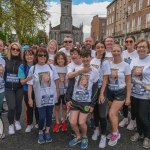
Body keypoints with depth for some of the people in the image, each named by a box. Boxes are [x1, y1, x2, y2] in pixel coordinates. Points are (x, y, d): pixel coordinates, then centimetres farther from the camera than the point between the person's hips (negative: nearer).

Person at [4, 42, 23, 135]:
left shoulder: (22, 62, -4)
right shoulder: (5, 60, -4)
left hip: (19, 88, 1)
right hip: (8, 88, 0)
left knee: (18, 106, 12)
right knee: (11, 107, -5)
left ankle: (17, 121, 40)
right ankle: (11, 124, 21)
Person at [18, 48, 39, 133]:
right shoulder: (22, 67, -8)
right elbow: (22, 82, -9)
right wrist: (27, 79, -29)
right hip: (27, 91, 0)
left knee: (38, 107, 13)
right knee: (29, 108, 12)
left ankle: (39, 123, 35)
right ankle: (29, 124, 32)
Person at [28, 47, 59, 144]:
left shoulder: (51, 67, -1)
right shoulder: (33, 69, -6)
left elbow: (56, 80, 7)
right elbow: (30, 85, -4)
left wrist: (57, 92, 8)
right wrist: (30, 98, -5)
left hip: (51, 95, 2)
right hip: (40, 97, -2)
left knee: (49, 115, 11)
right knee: (42, 117, 1)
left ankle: (47, 132, 32)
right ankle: (40, 133, 27)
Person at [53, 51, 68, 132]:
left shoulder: (67, 68, -4)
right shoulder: (54, 68, -7)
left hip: (65, 91, 1)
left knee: (64, 107, 13)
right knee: (57, 107, 10)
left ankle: (63, 122, 31)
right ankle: (57, 123, 26)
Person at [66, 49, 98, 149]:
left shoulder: (95, 71, -3)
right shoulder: (76, 69, -1)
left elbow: (95, 89, 0)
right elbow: (71, 85, 2)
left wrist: (92, 104, -3)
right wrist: (68, 99, -2)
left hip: (87, 101, -2)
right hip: (74, 100, 2)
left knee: (81, 122, -4)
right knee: (72, 122, -1)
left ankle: (84, 137, 27)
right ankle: (78, 136, 28)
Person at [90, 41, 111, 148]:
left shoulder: (105, 62, -8)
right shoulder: (92, 60, 4)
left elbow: (105, 79, -11)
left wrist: (101, 94, -15)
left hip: (101, 89, -4)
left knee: (102, 113, -2)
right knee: (95, 110, 16)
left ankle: (103, 136, 14)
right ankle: (96, 130, 37)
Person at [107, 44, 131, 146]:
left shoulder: (125, 65, -8)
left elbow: (128, 82, -6)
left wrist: (128, 97, -6)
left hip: (120, 92, -3)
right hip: (110, 92, 3)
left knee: (111, 114, -10)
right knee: (115, 114, 11)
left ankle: (115, 134, 14)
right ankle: (116, 132, 34)